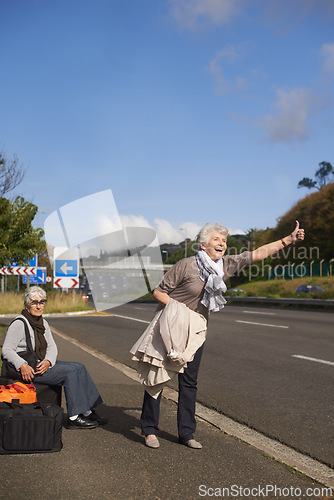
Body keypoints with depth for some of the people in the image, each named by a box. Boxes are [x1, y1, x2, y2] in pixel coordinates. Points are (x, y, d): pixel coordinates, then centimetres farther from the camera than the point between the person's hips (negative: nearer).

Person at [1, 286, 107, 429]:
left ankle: (88, 411, -3)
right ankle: (74, 418, -19)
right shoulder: (19, 324, -12)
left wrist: (48, 361, -13)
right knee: (70, 371, -21)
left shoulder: (43, 323, 13)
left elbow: (52, 346, 9)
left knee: (79, 367, -5)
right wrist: (22, 365, -29)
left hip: (43, 363, 8)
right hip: (29, 369, -8)